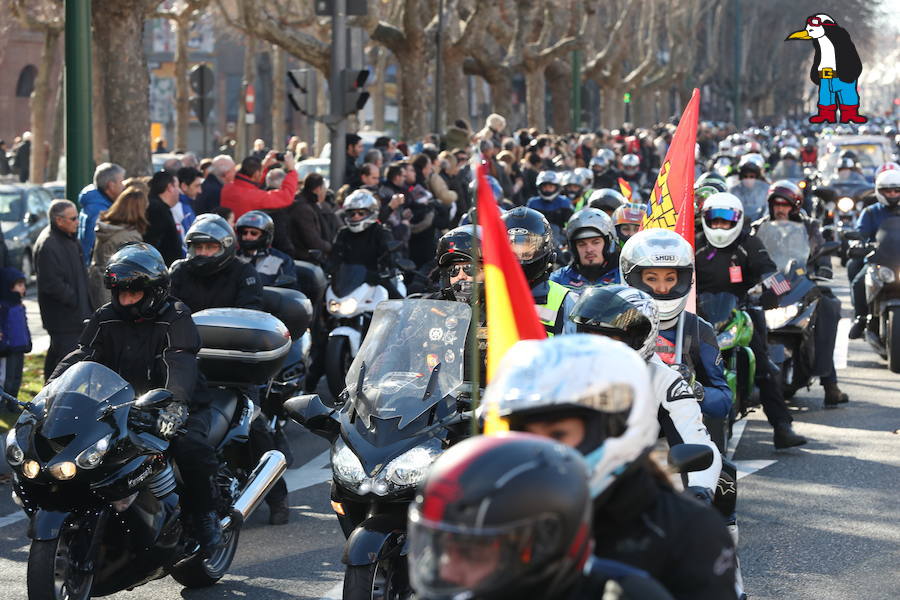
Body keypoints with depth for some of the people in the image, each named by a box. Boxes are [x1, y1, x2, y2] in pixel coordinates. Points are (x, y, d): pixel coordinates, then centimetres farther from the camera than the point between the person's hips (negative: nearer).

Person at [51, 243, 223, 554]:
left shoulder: (175, 319, -8)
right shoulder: (106, 319, 8)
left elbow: (180, 364, -24)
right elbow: (80, 356, -2)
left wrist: (176, 403, -44)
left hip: (179, 406, -4)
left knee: (191, 446, -32)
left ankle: (204, 514, -11)